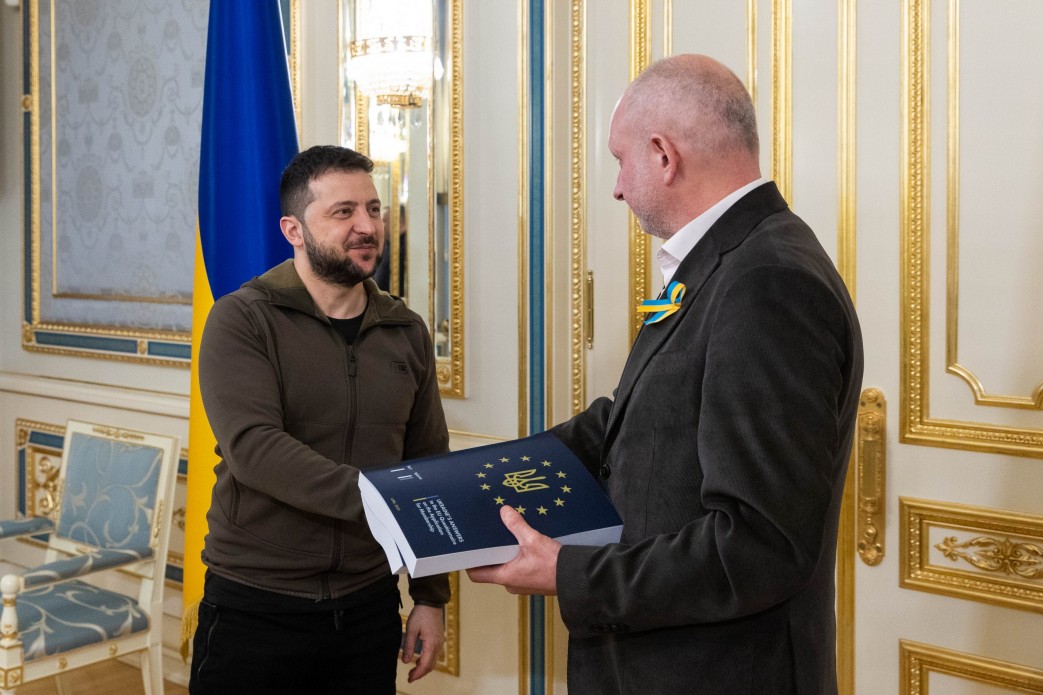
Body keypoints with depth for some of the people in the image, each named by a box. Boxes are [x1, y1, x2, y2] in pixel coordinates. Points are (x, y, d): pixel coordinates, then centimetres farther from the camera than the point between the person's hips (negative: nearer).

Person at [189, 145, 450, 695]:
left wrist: (431, 598, 7)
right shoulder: (241, 319, -8)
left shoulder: (406, 333, 6)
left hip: (368, 608, 4)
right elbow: (254, 447, -21)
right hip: (254, 609, -4)